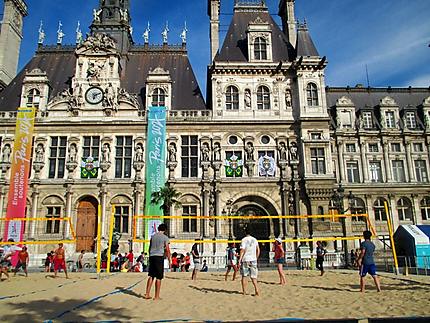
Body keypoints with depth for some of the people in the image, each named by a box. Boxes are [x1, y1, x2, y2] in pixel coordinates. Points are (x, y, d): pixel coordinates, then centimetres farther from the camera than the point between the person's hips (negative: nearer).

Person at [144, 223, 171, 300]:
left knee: (151, 276, 12)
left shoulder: (153, 236, 14)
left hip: (151, 256, 6)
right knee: (158, 277, 0)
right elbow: (167, 250, -5)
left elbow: (150, 248, 18)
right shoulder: (165, 237, -2)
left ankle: (147, 294, 11)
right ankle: (156, 296, 4)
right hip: (159, 257, -5)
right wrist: (169, 261, 1)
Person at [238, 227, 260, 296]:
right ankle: (257, 290, -7)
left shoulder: (244, 240, -6)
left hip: (245, 260, -3)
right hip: (253, 259, 3)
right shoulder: (255, 240, 7)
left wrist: (239, 260, -10)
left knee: (244, 276, 9)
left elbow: (242, 250, -12)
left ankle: (244, 291, 12)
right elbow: (258, 250, 11)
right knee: (253, 276, 7)